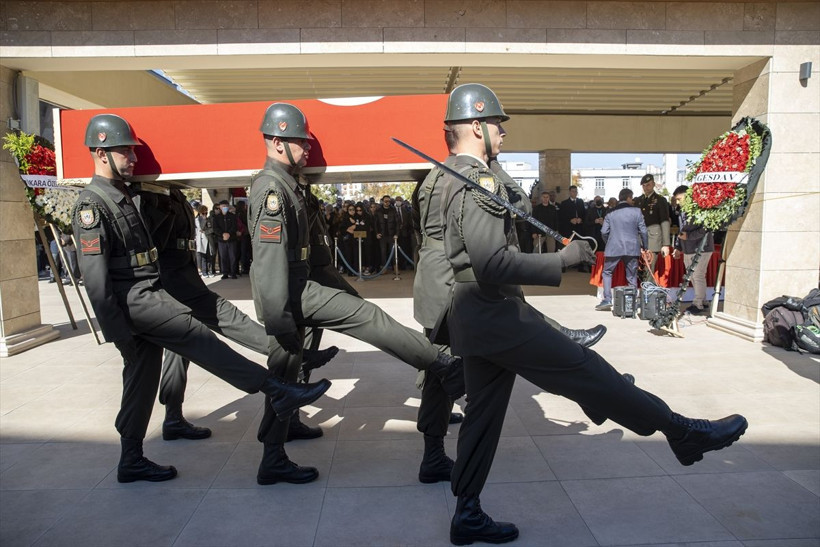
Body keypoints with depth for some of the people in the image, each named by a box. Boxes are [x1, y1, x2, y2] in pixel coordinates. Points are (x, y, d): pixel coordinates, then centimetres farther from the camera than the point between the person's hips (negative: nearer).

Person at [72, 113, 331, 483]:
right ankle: (278, 392, -14)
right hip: (133, 300, -9)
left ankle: (131, 462, 24)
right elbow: (95, 276, -18)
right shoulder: (92, 206, -12)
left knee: (142, 378, 12)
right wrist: (117, 331, -19)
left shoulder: (126, 196, 17)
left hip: (147, 296, 9)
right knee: (197, 338, -14)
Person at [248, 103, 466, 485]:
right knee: (367, 316, -9)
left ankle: (273, 463, 25)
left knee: (285, 377, 14)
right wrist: (280, 323, -24)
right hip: (291, 295, -11)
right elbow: (270, 259, -22)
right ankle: (444, 367, -2)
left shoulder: (283, 185, 17)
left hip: (294, 292, 11)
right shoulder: (272, 188, -15)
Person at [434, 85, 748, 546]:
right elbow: (493, 262, -25)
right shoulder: (479, 180, -16)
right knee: (583, 370, -1)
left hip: (472, 317, 10)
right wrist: (562, 259, -19)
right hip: (495, 313, -10)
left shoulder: (452, 179, 16)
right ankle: (683, 432, 13)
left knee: (483, 413, 14)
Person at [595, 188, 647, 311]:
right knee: (632, 276, 9)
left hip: (614, 247, 0)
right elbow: (643, 230, 0)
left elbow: (604, 232, 1)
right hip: (632, 248, 0)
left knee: (607, 273, 11)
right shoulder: (636, 211, 0)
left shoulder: (610, 213, 3)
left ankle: (607, 300, -1)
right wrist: (645, 246, 11)